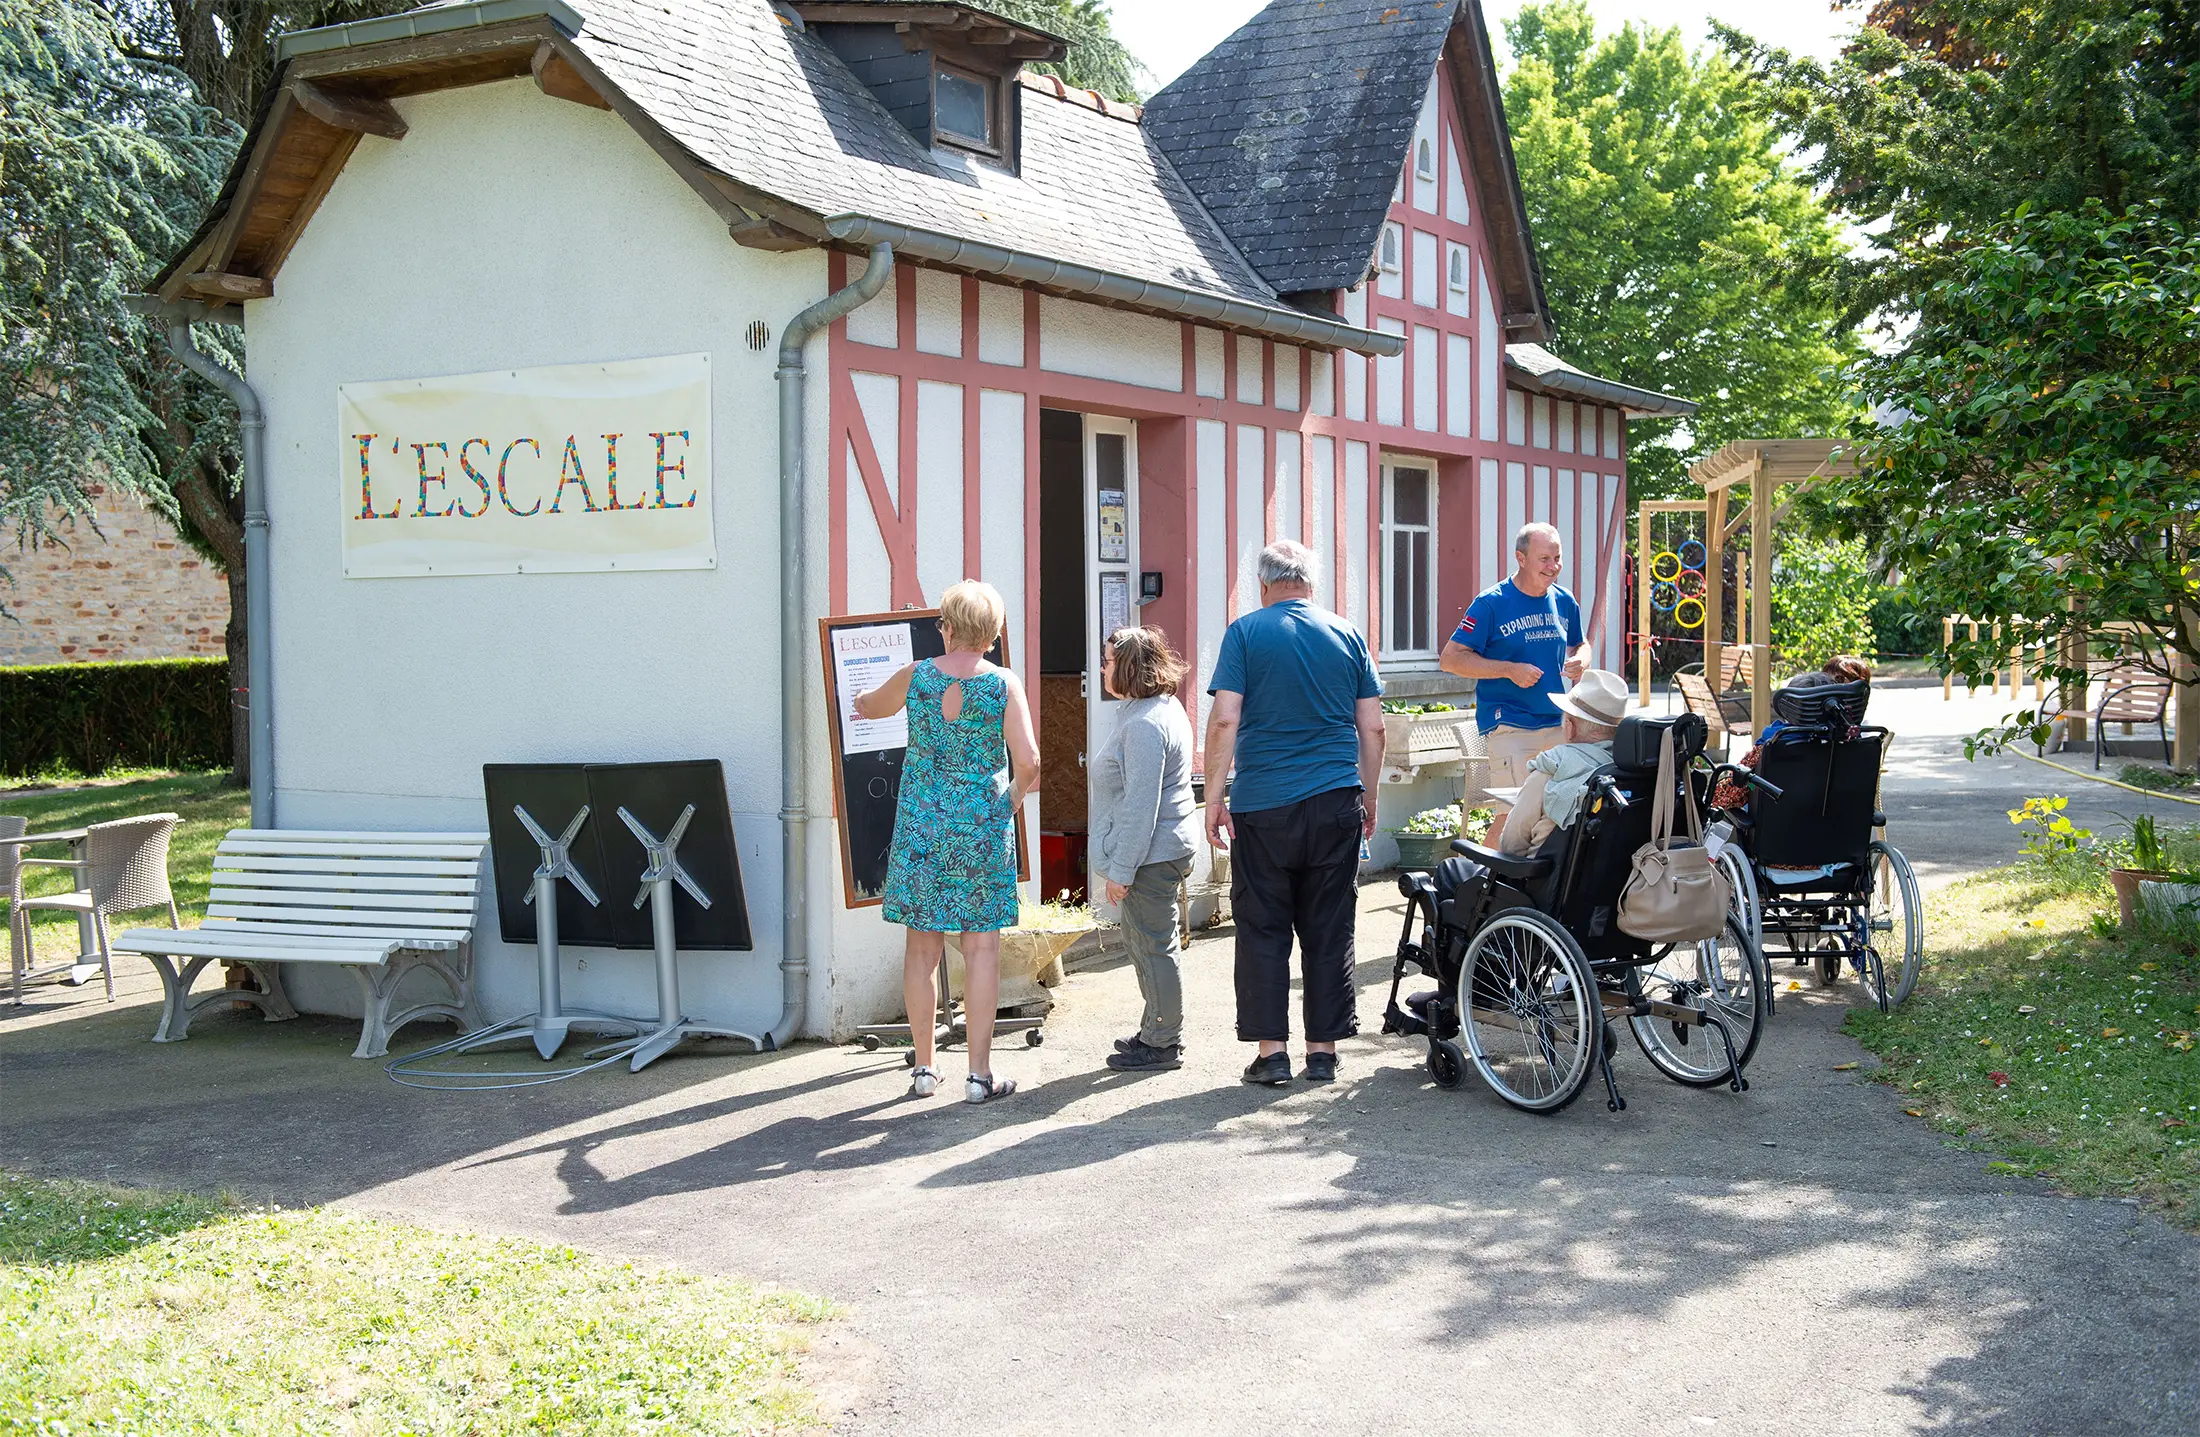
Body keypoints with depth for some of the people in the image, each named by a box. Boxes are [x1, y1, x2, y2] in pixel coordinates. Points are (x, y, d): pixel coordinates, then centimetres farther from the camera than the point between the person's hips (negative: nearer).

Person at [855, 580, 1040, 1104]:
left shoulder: (913, 677, -2)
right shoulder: (1003, 683, -7)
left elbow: (866, 707, 19)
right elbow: (1028, 762, -12)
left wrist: (862, 701, 42)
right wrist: (1016, 794, 9)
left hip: (921, 824, 2)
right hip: (984, 825, -1)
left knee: (922, 948, 9)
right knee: (981, 947, 3)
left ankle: (924, 1068, 16)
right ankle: (980, 1074, 4)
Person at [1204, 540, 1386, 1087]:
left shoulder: (1246, 632, -1)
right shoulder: (1347, 635, 7)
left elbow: (1224, 720, -8)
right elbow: (1372, 729, 8)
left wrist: (1213, 797, -2)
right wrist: (1368, 801, 18)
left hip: (1262, 806, -2)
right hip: (1335, 804, 2)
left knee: (1262, 929, 6)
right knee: (1328, 929, 8)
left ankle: (1271, 1048, 4)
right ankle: (1323, 1048, 11)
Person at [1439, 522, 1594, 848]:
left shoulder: (1564, 602, 11)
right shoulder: (1491, 603, -8)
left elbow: (1579, 644, 28)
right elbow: (1450, 658, -9)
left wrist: (1581, 659, 2)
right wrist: (1510, 669, -17)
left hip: (1558, 724, 6)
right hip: (1509, 726, -6)